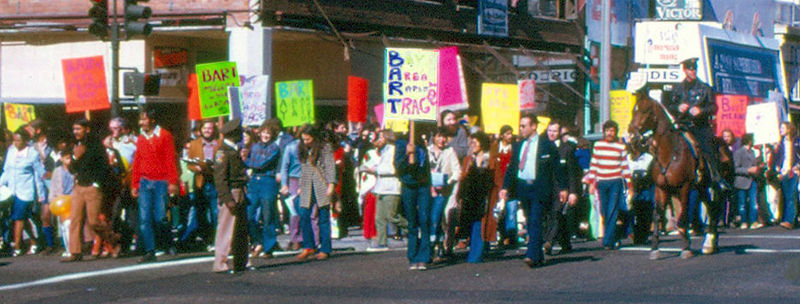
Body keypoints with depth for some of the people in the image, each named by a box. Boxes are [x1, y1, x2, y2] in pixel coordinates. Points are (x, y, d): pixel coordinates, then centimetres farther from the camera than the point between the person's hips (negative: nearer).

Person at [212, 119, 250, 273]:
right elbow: (220, 178, -17)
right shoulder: (223, 151, -13)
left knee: (242, 230, 14)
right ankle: (220, 264, -3)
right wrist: (228, 199, -22)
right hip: (230, 194, -9)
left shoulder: (235, 150, 16)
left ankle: (241, 263, 21)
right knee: (227, 230, -7)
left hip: (239, 195, 10)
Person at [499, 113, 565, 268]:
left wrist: (562, 188, -1)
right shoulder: (518, 146, 13)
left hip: (539, 189, -5)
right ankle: (539, 257, 16)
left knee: (535, 222, -14)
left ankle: (532, 255, -20)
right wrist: (505, 187, 7)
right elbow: (511, 168, 15)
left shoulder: (547, 145, -1)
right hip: (522, 188, 5)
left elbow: (556, 168, 1)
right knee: (530, 223, 8)